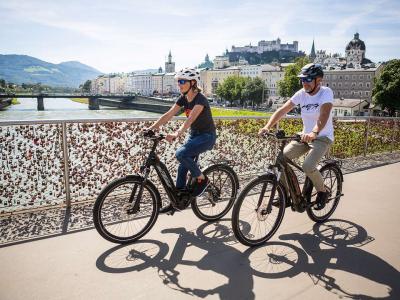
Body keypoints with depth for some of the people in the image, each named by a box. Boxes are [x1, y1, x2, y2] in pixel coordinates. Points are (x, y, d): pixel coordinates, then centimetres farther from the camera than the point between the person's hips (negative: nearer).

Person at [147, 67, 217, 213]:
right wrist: (151, 128, -18)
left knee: (181, 153, -27)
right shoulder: (183, 99, 1)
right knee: (183, 167, 3)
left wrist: (177, 134, -51)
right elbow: (168, 115, -5)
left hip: (207, 136, -8)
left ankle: (202, 179, -6)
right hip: (194, 135, 8)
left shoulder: (200, 99, -22)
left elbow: (190, 119, -37)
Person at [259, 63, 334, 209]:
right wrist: (267, 127, -26)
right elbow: (282, 110, -11)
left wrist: (314, 133, -52)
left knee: (308, 166, -27)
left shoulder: (326, 93, -15)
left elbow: (323, 116, -32)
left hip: (322, 137, -5)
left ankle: (323, 191, 5)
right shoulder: (301, 94, -2)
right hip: (305, 135, 5)